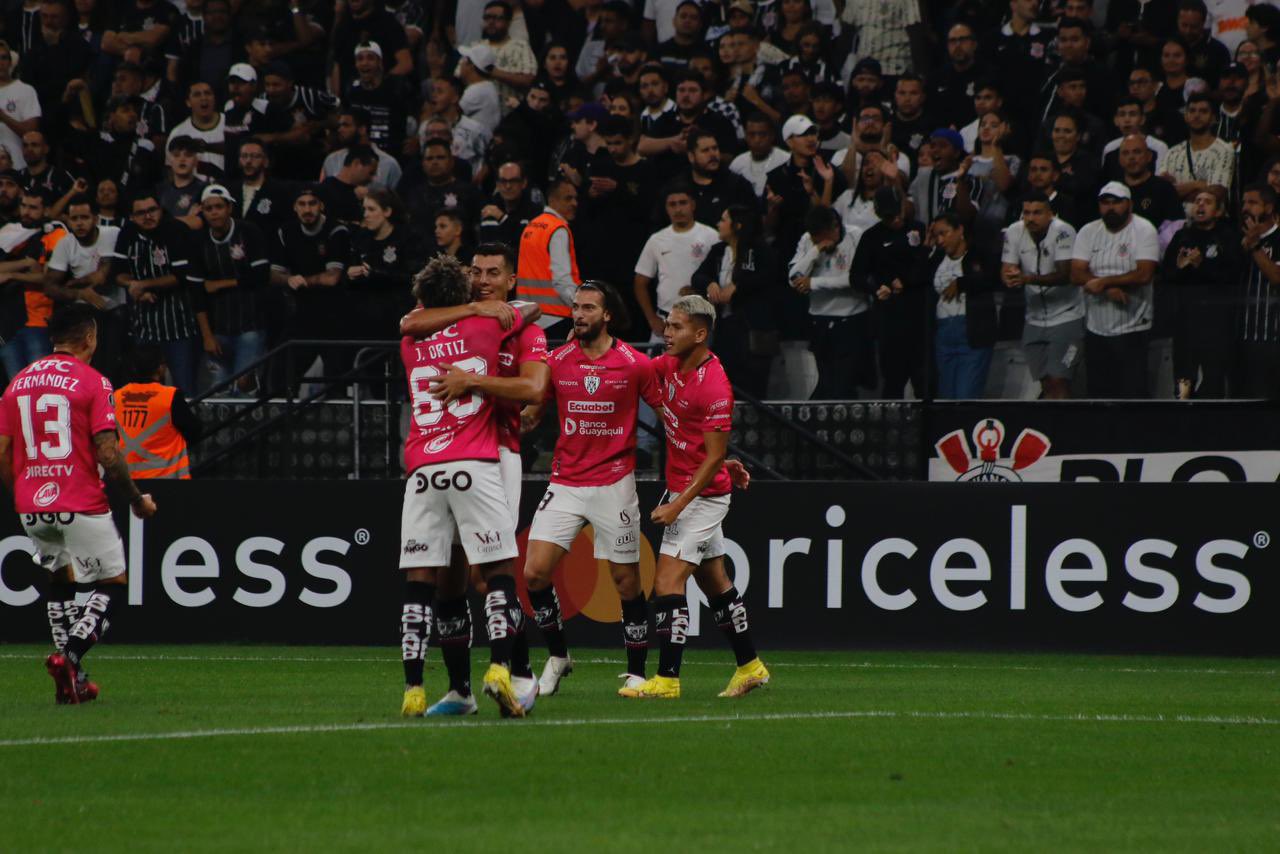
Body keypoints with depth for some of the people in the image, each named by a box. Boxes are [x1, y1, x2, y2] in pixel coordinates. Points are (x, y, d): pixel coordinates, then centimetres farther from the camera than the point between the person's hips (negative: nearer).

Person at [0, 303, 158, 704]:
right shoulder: (92, 382, -7)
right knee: (114, 585, 5)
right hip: (81, 506, -6)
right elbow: (108, 455, -13)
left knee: (60, 580, 23)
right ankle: (70, 655, -17)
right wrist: (138, 501, -1)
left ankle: (73, 680, 15)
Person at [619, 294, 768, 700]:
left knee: (668, 582, -13)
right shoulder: (670, 366, 2)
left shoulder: (714, 387, -23)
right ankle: (750, 666, 26)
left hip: (702, 495, -9)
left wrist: (678, 505, -22)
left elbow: (715, 457, -21)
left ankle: (667, 679, -13)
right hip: (681, 490, 9)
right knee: (715, 581, 16)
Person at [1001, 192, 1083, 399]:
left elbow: (1065, 274, -25)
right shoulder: (1014, 233, -2)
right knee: (1046, 383, 8)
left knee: (1058, 380, -14)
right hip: (1035, 319, 5)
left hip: (1066, 318, -5)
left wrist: (1028, 279, -38)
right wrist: (1010, 277, -27)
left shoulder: (1062, 232, -18)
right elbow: (1006, 271, -1)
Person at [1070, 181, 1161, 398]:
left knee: (1132, 391, -9)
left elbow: (1144, 274, -17)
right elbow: (1077, 274, -3)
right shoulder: (1088, 232, 7)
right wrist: (1110, 289, -18)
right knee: (1098, 391, 9)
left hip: (1132, 329, -5)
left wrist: (1103, 282, -14)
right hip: (1096, 329, 5)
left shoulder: (1144, 230, -5)